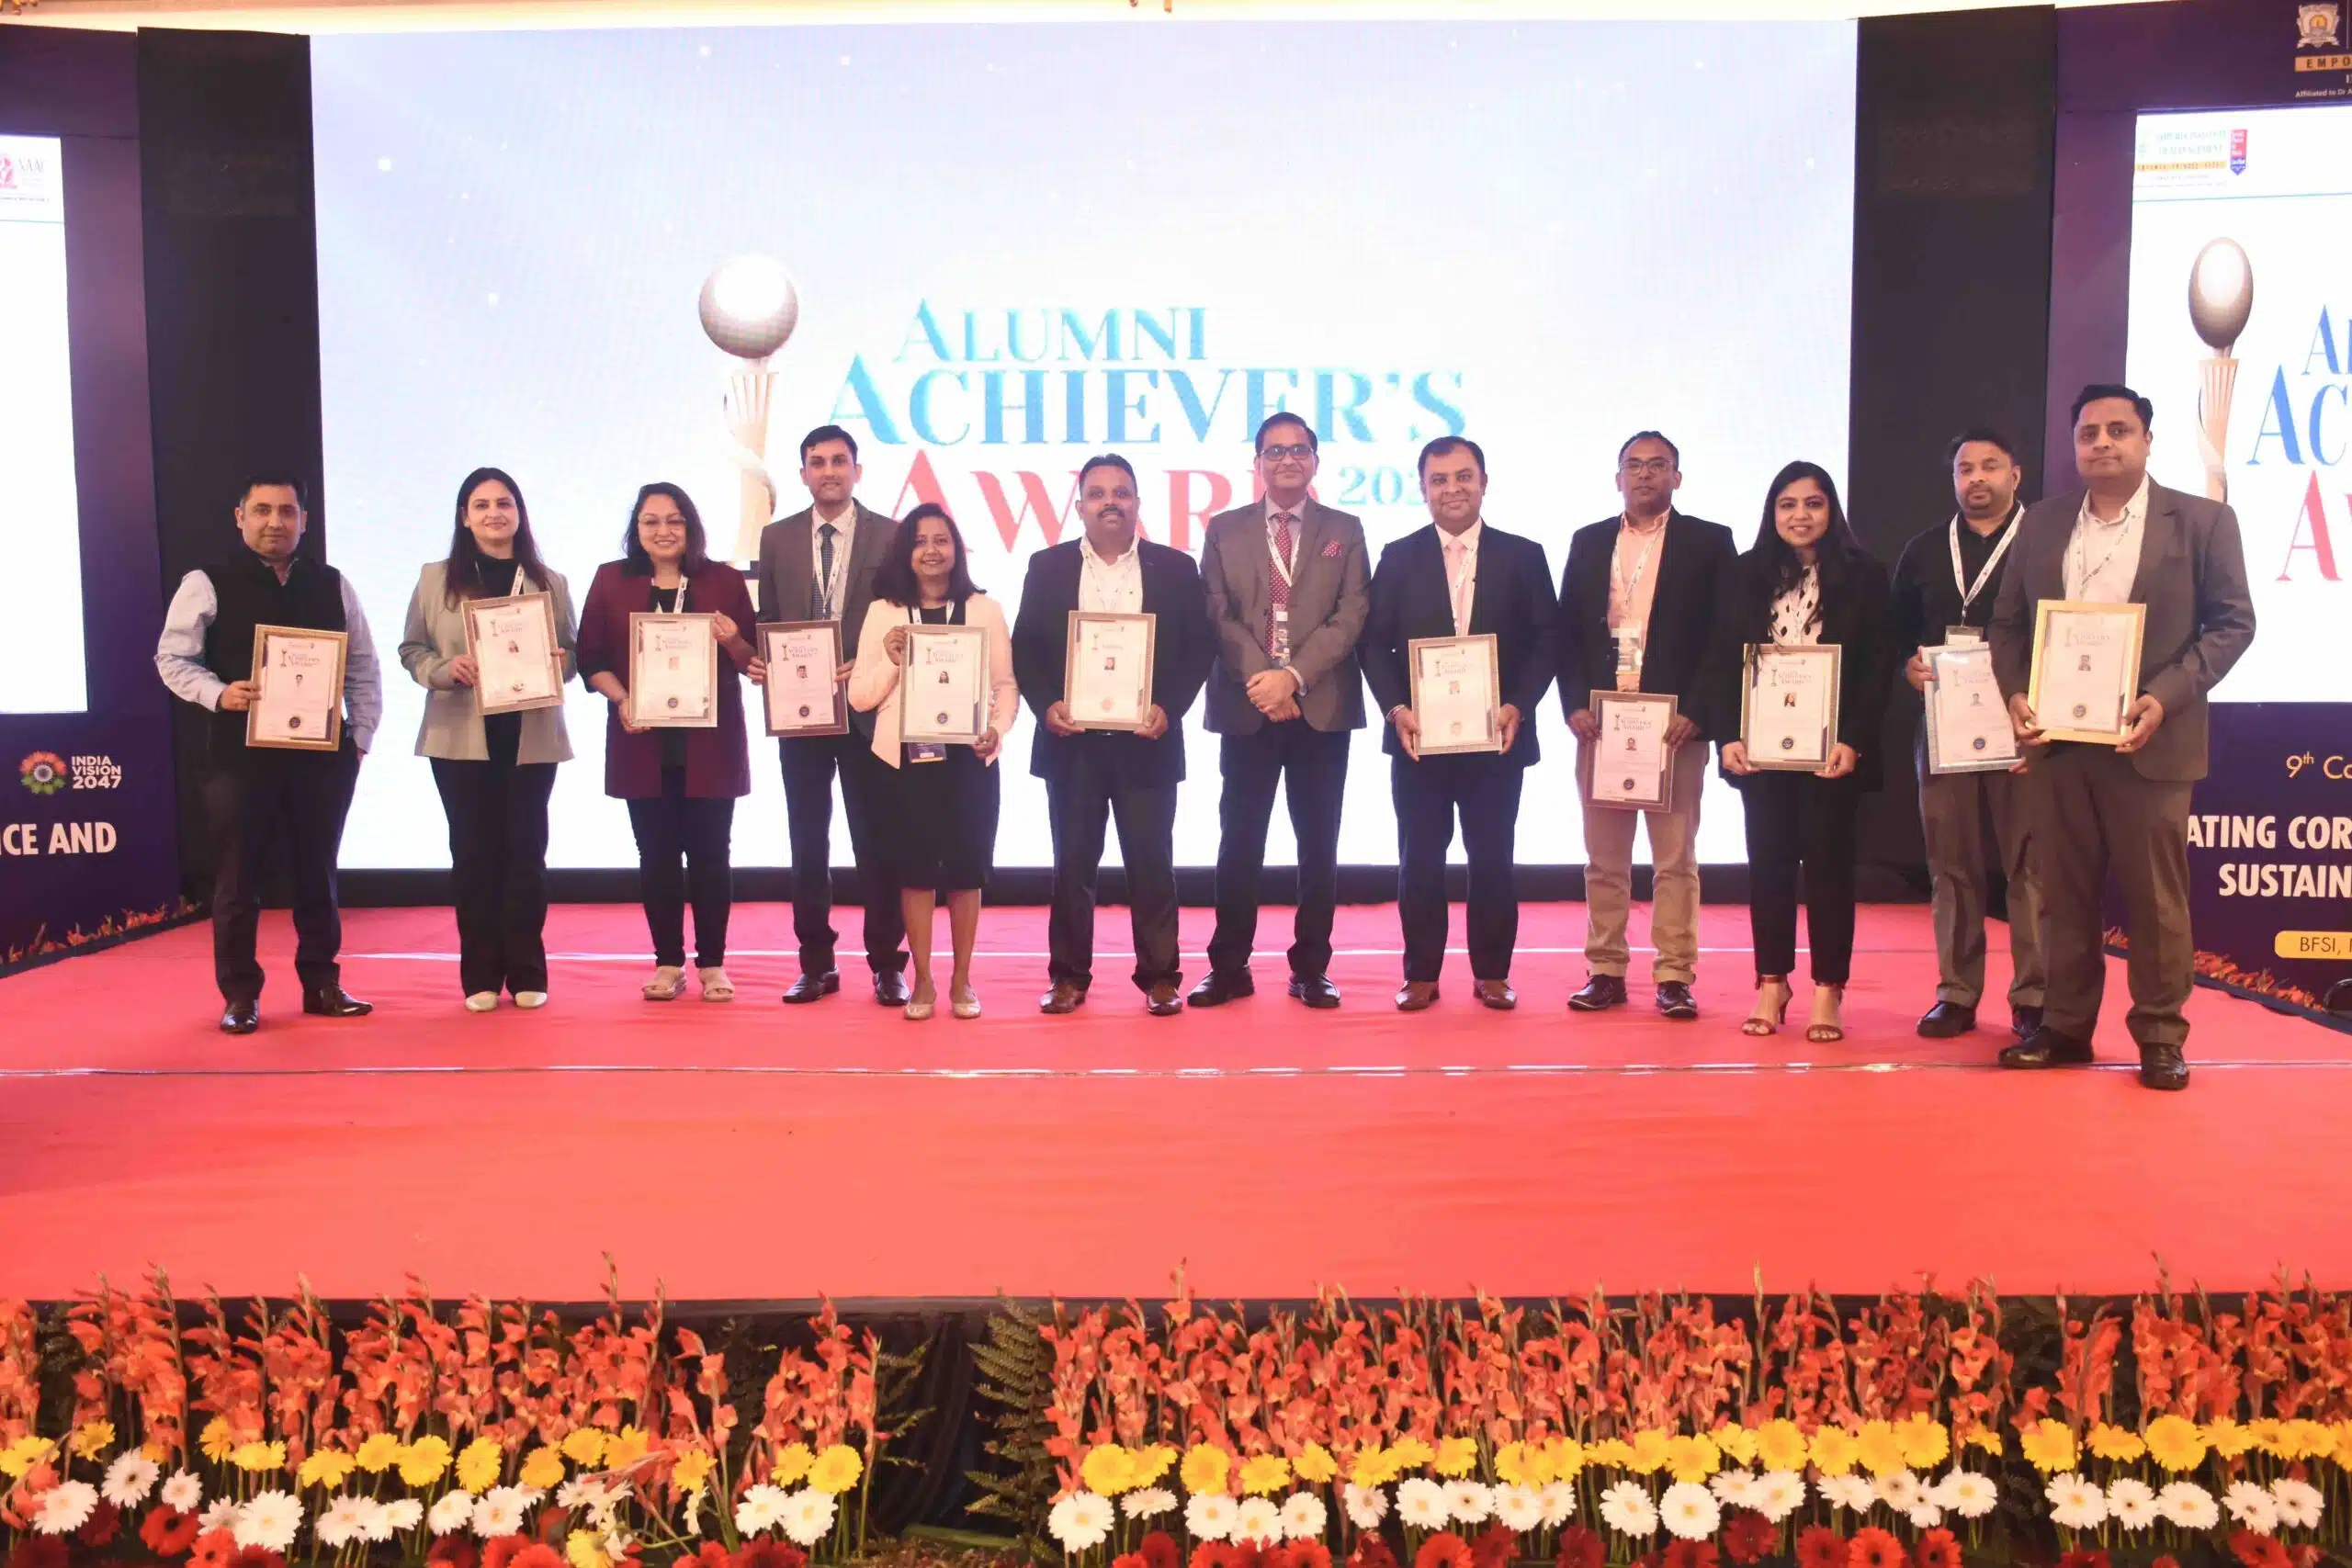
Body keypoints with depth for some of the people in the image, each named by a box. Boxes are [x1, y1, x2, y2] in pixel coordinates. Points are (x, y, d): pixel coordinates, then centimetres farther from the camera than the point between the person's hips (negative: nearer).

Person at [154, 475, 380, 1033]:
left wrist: (360, 736, 3)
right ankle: (240, 994, 14)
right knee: (238, 878, 4)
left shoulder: (332, 584, 8)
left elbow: (363, 666, 10)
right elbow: (172, 658, -1)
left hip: (321, 753, 3)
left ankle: (321, 984, 20)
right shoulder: (207, 584, -1)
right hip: (240, 754, -2)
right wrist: (218, 694, -18)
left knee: (317, 873, 10)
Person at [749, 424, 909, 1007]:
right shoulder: (777, 538, 8)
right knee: (807, 842, 8)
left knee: (876, 841, 2)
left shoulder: (891, 537, 0)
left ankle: (887, 965, 11)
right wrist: (760, 661, -9)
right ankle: (816, 963, 18)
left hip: (867, 709, -3)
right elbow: (768, 621, 10)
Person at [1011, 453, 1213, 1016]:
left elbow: (1199, 648, 2)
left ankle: (1160, 976, 12)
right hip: (1071, 741, 1)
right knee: (1073, 863, 7)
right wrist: (1046, 705, -10)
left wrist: (1169, 708, -11)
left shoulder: (1175, 567, 4)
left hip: (1146, 741, -1)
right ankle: (1069, 975, 15)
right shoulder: (1047, 567, 7)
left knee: (1151, 862, 3)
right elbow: (1025, 648, 5)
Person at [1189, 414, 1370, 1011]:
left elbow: (1351, 615, -3)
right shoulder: (1225, 530, 9)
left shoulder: (1344, 530, 8)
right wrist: (1261, 680, -13)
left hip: (1322, 708, 0)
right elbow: (1219, 616, 0)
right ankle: (1228, 968, 12)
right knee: (1239, 844, 3)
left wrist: (1293, 676, -14)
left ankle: (1311, 969, 13)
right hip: (1247, 708, 0)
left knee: (1318, 845, 4)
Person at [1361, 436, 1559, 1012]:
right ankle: (1421, 974, 14)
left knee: (1492, 858, 6)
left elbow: (1547, 640, 2)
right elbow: (1375, 644, 3)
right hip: (1418, 736, 0)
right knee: (1419, 859, 5)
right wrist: (1396, 708, -11)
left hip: (1497, 736, 0)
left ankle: (1491, 973, 18)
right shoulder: (1398, 558, 6)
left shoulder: (1523, 556, 6)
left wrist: (1519, 705, -11)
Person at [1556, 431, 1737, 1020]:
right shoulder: (1588, 542, 12)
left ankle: (1674, 976, 8)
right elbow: (1567, 632, 9)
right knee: (1604, 857, 7)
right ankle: (1605, 971, 15)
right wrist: (1575, 704, -4)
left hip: (1677, 725, -3)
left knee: (1675, 857, 2)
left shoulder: (1709, 541, 3)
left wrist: (1697, 713, -11)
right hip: (1599, 722, 3)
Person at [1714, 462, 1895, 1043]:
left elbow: (1878, 668, -4)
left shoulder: (1863, 576, 0)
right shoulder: (1744, 575, 6)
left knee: (1828, 860, 2)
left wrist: (1852, 742, -13)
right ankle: (1771, 984, 15)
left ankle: (1828, 991, 10)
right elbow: (1723, 662, 4)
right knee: (1768, 860, 6)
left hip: (1833, 749, -2)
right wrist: (1729, 737, -6)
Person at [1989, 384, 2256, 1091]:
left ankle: (2160, 1037, 14)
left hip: (2149, 740, -3)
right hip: (2059, 738, 3)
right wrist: (2015, 693, -5)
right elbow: (2008, 621, 12)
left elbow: (2233, 622, -3)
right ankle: (2065, 1026, 18)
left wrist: (2167, 697, -15)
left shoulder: (2202, 520, 1)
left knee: (2154, 897, 3)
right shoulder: (2042, 523, 10)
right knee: (2064, 892, 9)